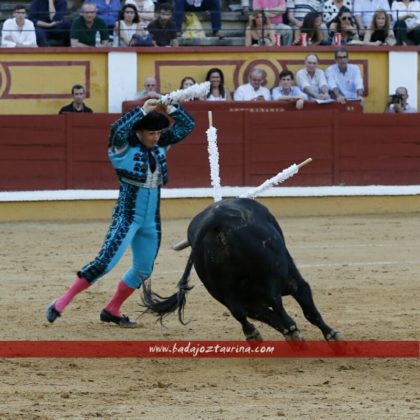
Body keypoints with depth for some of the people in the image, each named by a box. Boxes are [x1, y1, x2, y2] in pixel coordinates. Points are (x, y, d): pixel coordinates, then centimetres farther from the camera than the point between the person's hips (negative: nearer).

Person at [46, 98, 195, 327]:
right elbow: (118, 128, -33)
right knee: (105, 262, -15)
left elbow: (187, 126, 9)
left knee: (143, 270, 11)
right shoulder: (125, 147, -12)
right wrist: (143, 110, -27)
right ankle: (61, 303, -9)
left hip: (151, 220, 7)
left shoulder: (160, 146, 6)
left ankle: (112, 310, 24)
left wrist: (170, 108, -7)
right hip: (126, 216, -7)